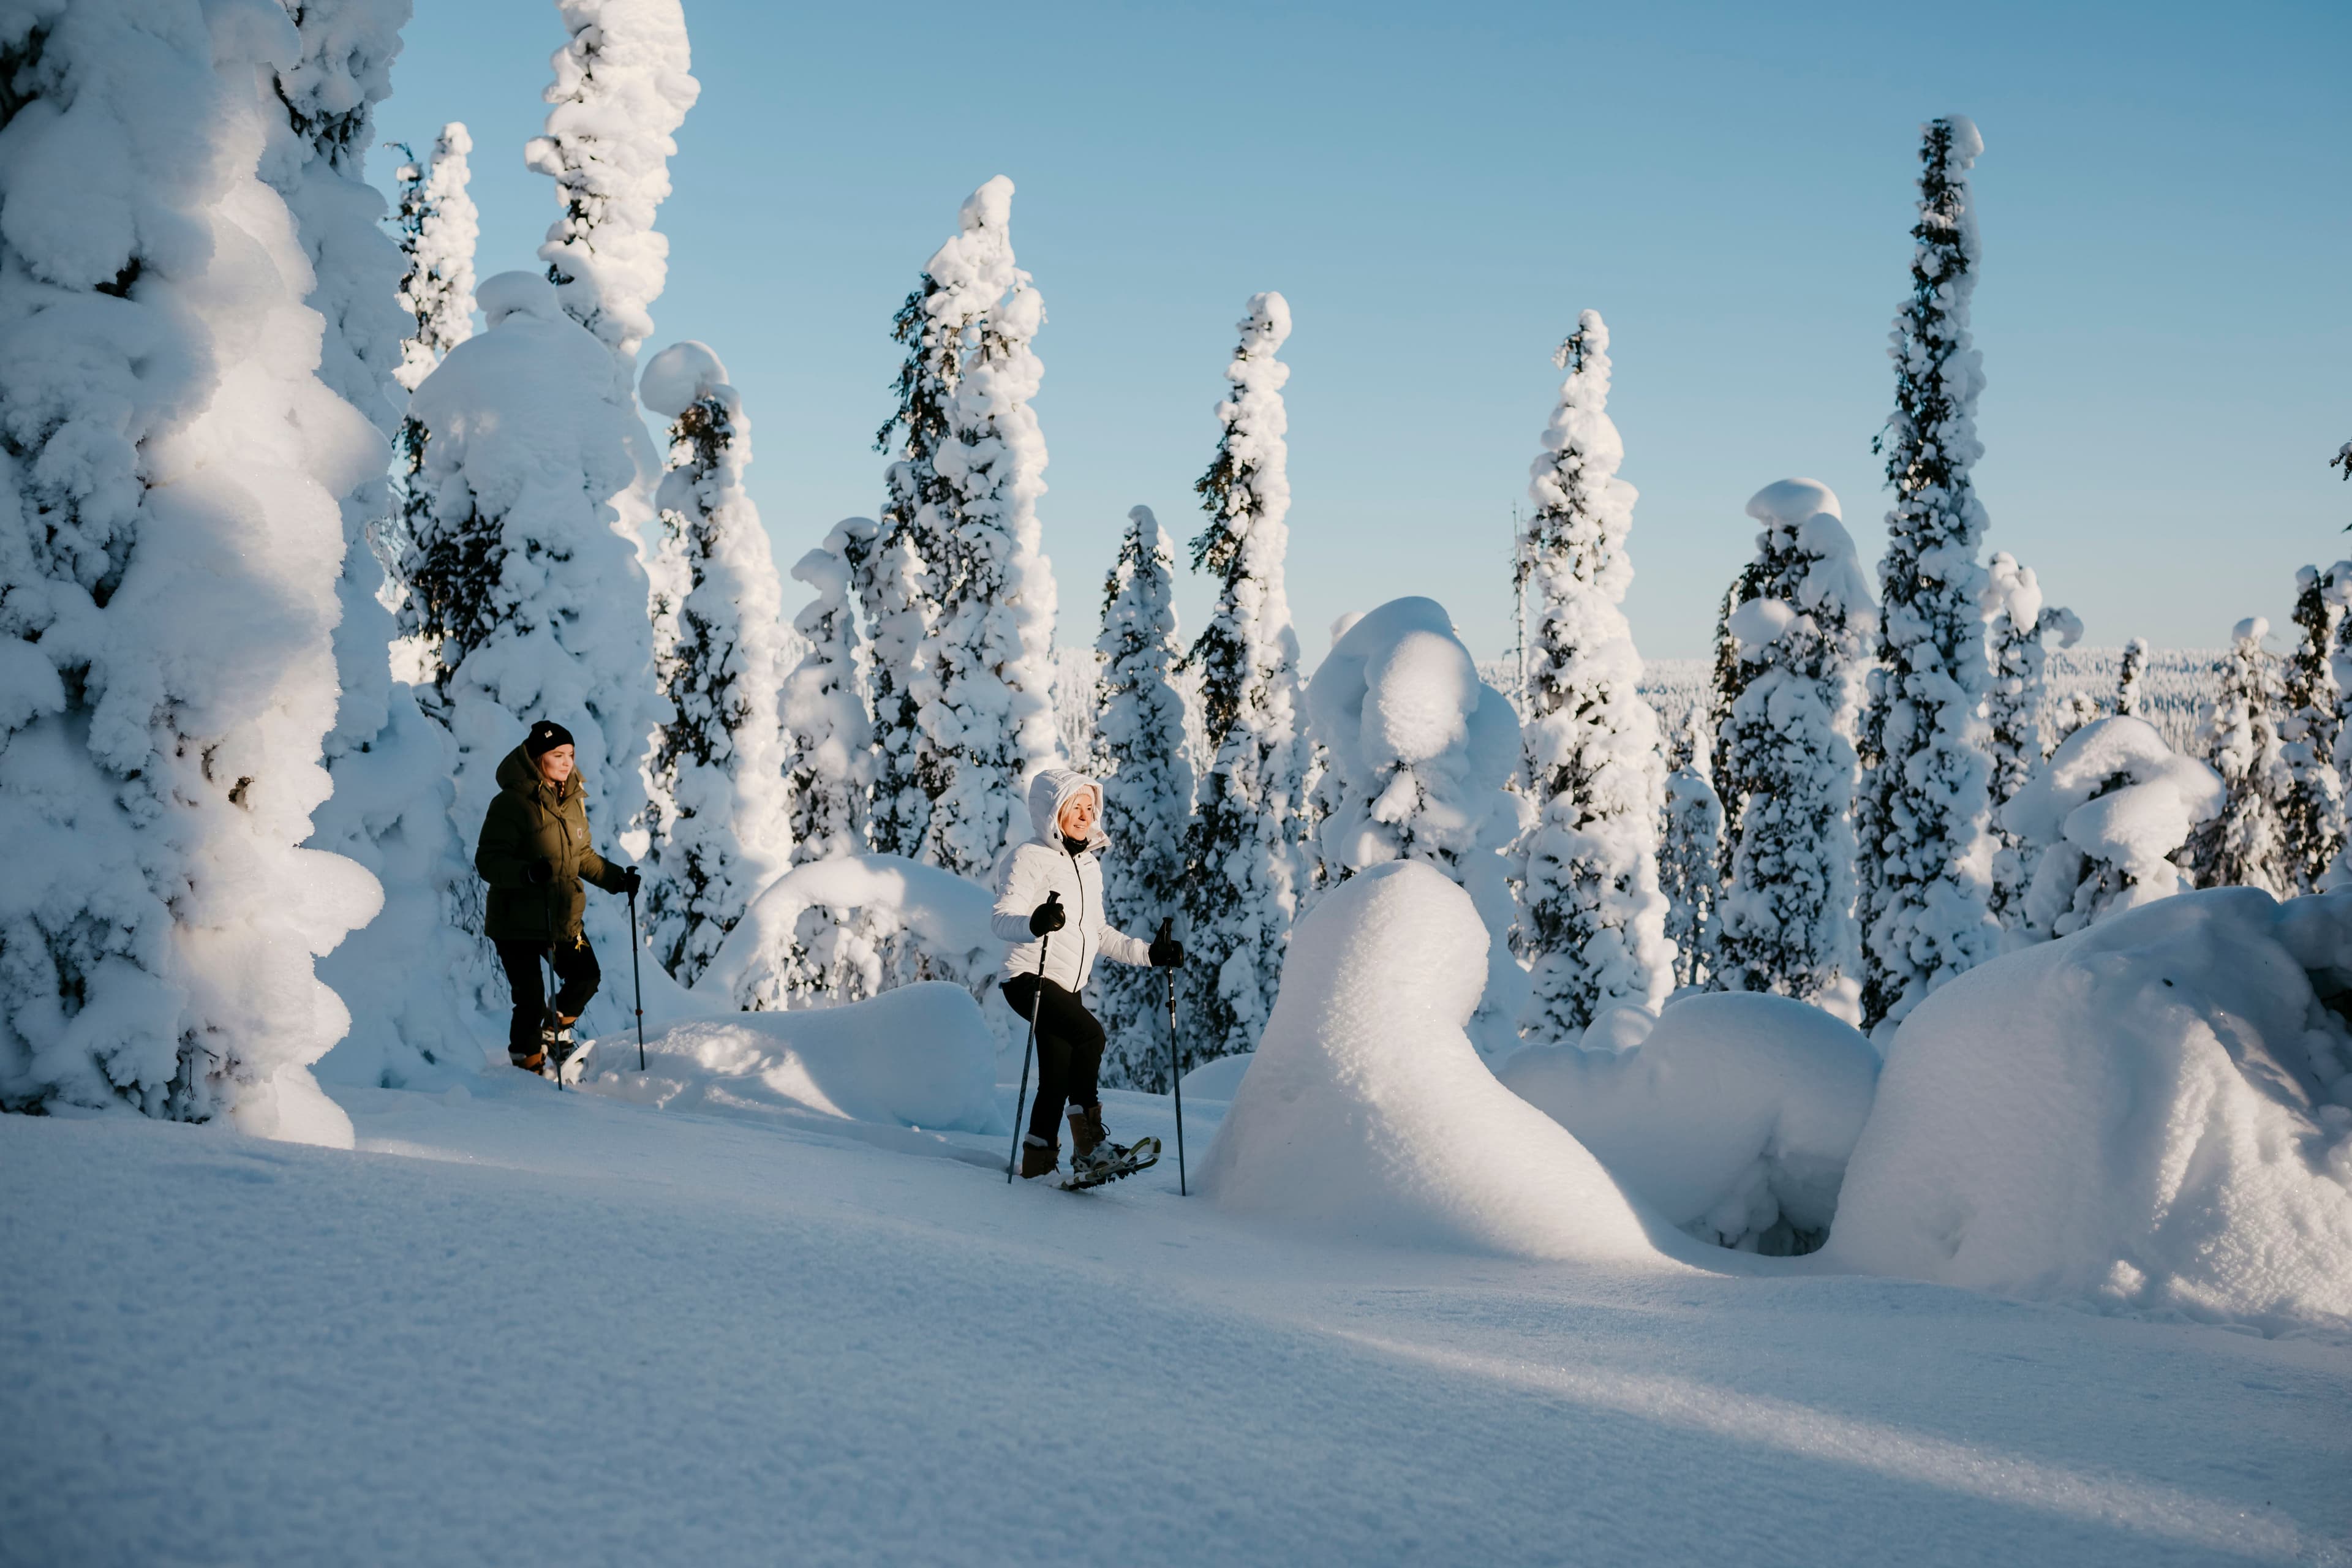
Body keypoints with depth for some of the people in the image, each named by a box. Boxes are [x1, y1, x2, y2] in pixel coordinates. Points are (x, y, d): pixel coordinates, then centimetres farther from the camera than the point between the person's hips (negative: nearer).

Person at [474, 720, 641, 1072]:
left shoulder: (573, 801, 7)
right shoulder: (511, 803, -16)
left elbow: (583, 855, 19)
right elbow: (488, 861, -21)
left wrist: (615, 877, 5)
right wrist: (527, 873, -37)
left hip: (563, 918, 7)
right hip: (517, 921, -7)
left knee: (587, 977, 8)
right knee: (531, 1000, -5)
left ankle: (556, 1029, 35)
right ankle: (526, 1063, 17)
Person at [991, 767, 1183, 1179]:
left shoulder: (1089, 866, 18)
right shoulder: (1030, 858, -6)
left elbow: (1098, 933, 23)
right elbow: (1001, 918, -18)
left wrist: (1149, 953, 11)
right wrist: (1035, 924, -41)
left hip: (1067, 986, 8)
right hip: (1029, 977, -8)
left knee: (1058, 1081, 6)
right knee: (1090, 1033, -28)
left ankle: (1037, 1165, 14)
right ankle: (1089, 1142, -24)